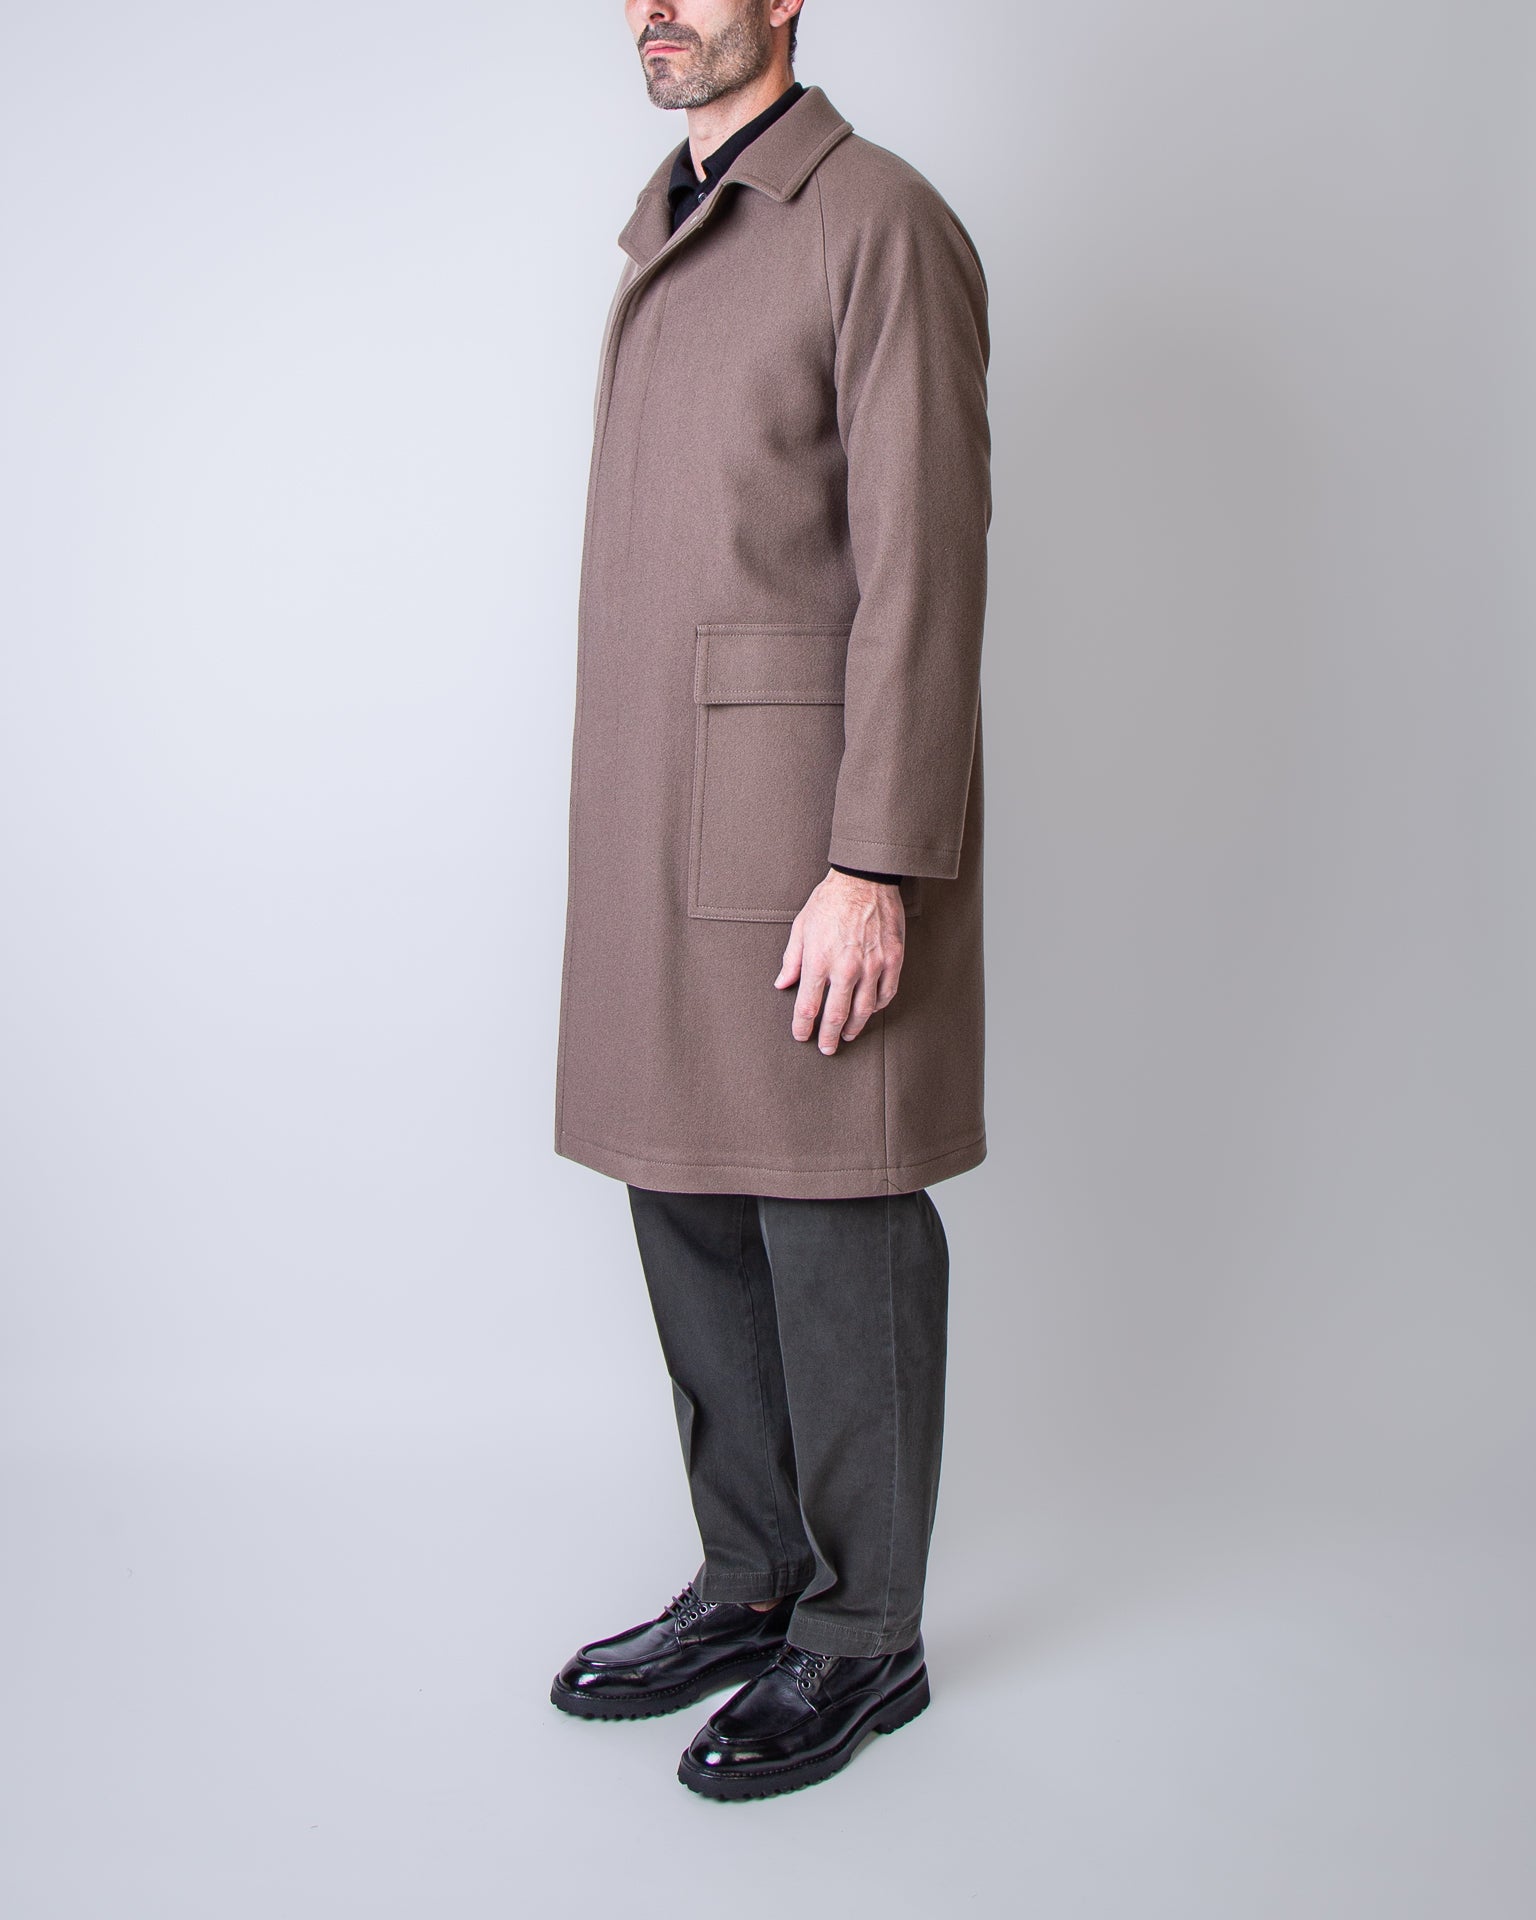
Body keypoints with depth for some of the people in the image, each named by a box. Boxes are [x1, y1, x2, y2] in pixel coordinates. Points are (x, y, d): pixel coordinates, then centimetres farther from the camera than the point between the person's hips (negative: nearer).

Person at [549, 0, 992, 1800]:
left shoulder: (882, 223, -7)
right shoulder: (669, 233, 19)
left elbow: (922, 569, -15)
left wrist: (874, 872, -20)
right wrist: (620, 825, 17)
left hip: (812, 825, -8)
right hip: (661, 821, 9)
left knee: (833, 1228, 0)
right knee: (689, 1206, 12)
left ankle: (862, 1636, 16)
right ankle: (752, 1583, 27)